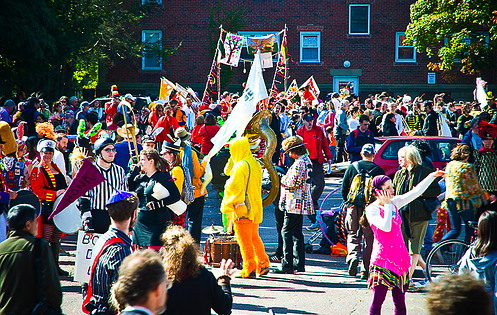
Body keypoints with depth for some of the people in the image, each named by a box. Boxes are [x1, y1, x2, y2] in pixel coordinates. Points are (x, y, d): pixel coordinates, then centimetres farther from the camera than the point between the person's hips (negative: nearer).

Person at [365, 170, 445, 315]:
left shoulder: (394, 203, 10)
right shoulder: (372, 209, -9)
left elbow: (416, 192, 14)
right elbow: (385, 227, -23)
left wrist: (432, 176, 11)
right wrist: (386, 205, -14)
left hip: (400, 258, 7)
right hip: (383, 260, -7)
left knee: (400, 303, 9)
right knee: (378, 300, -7)